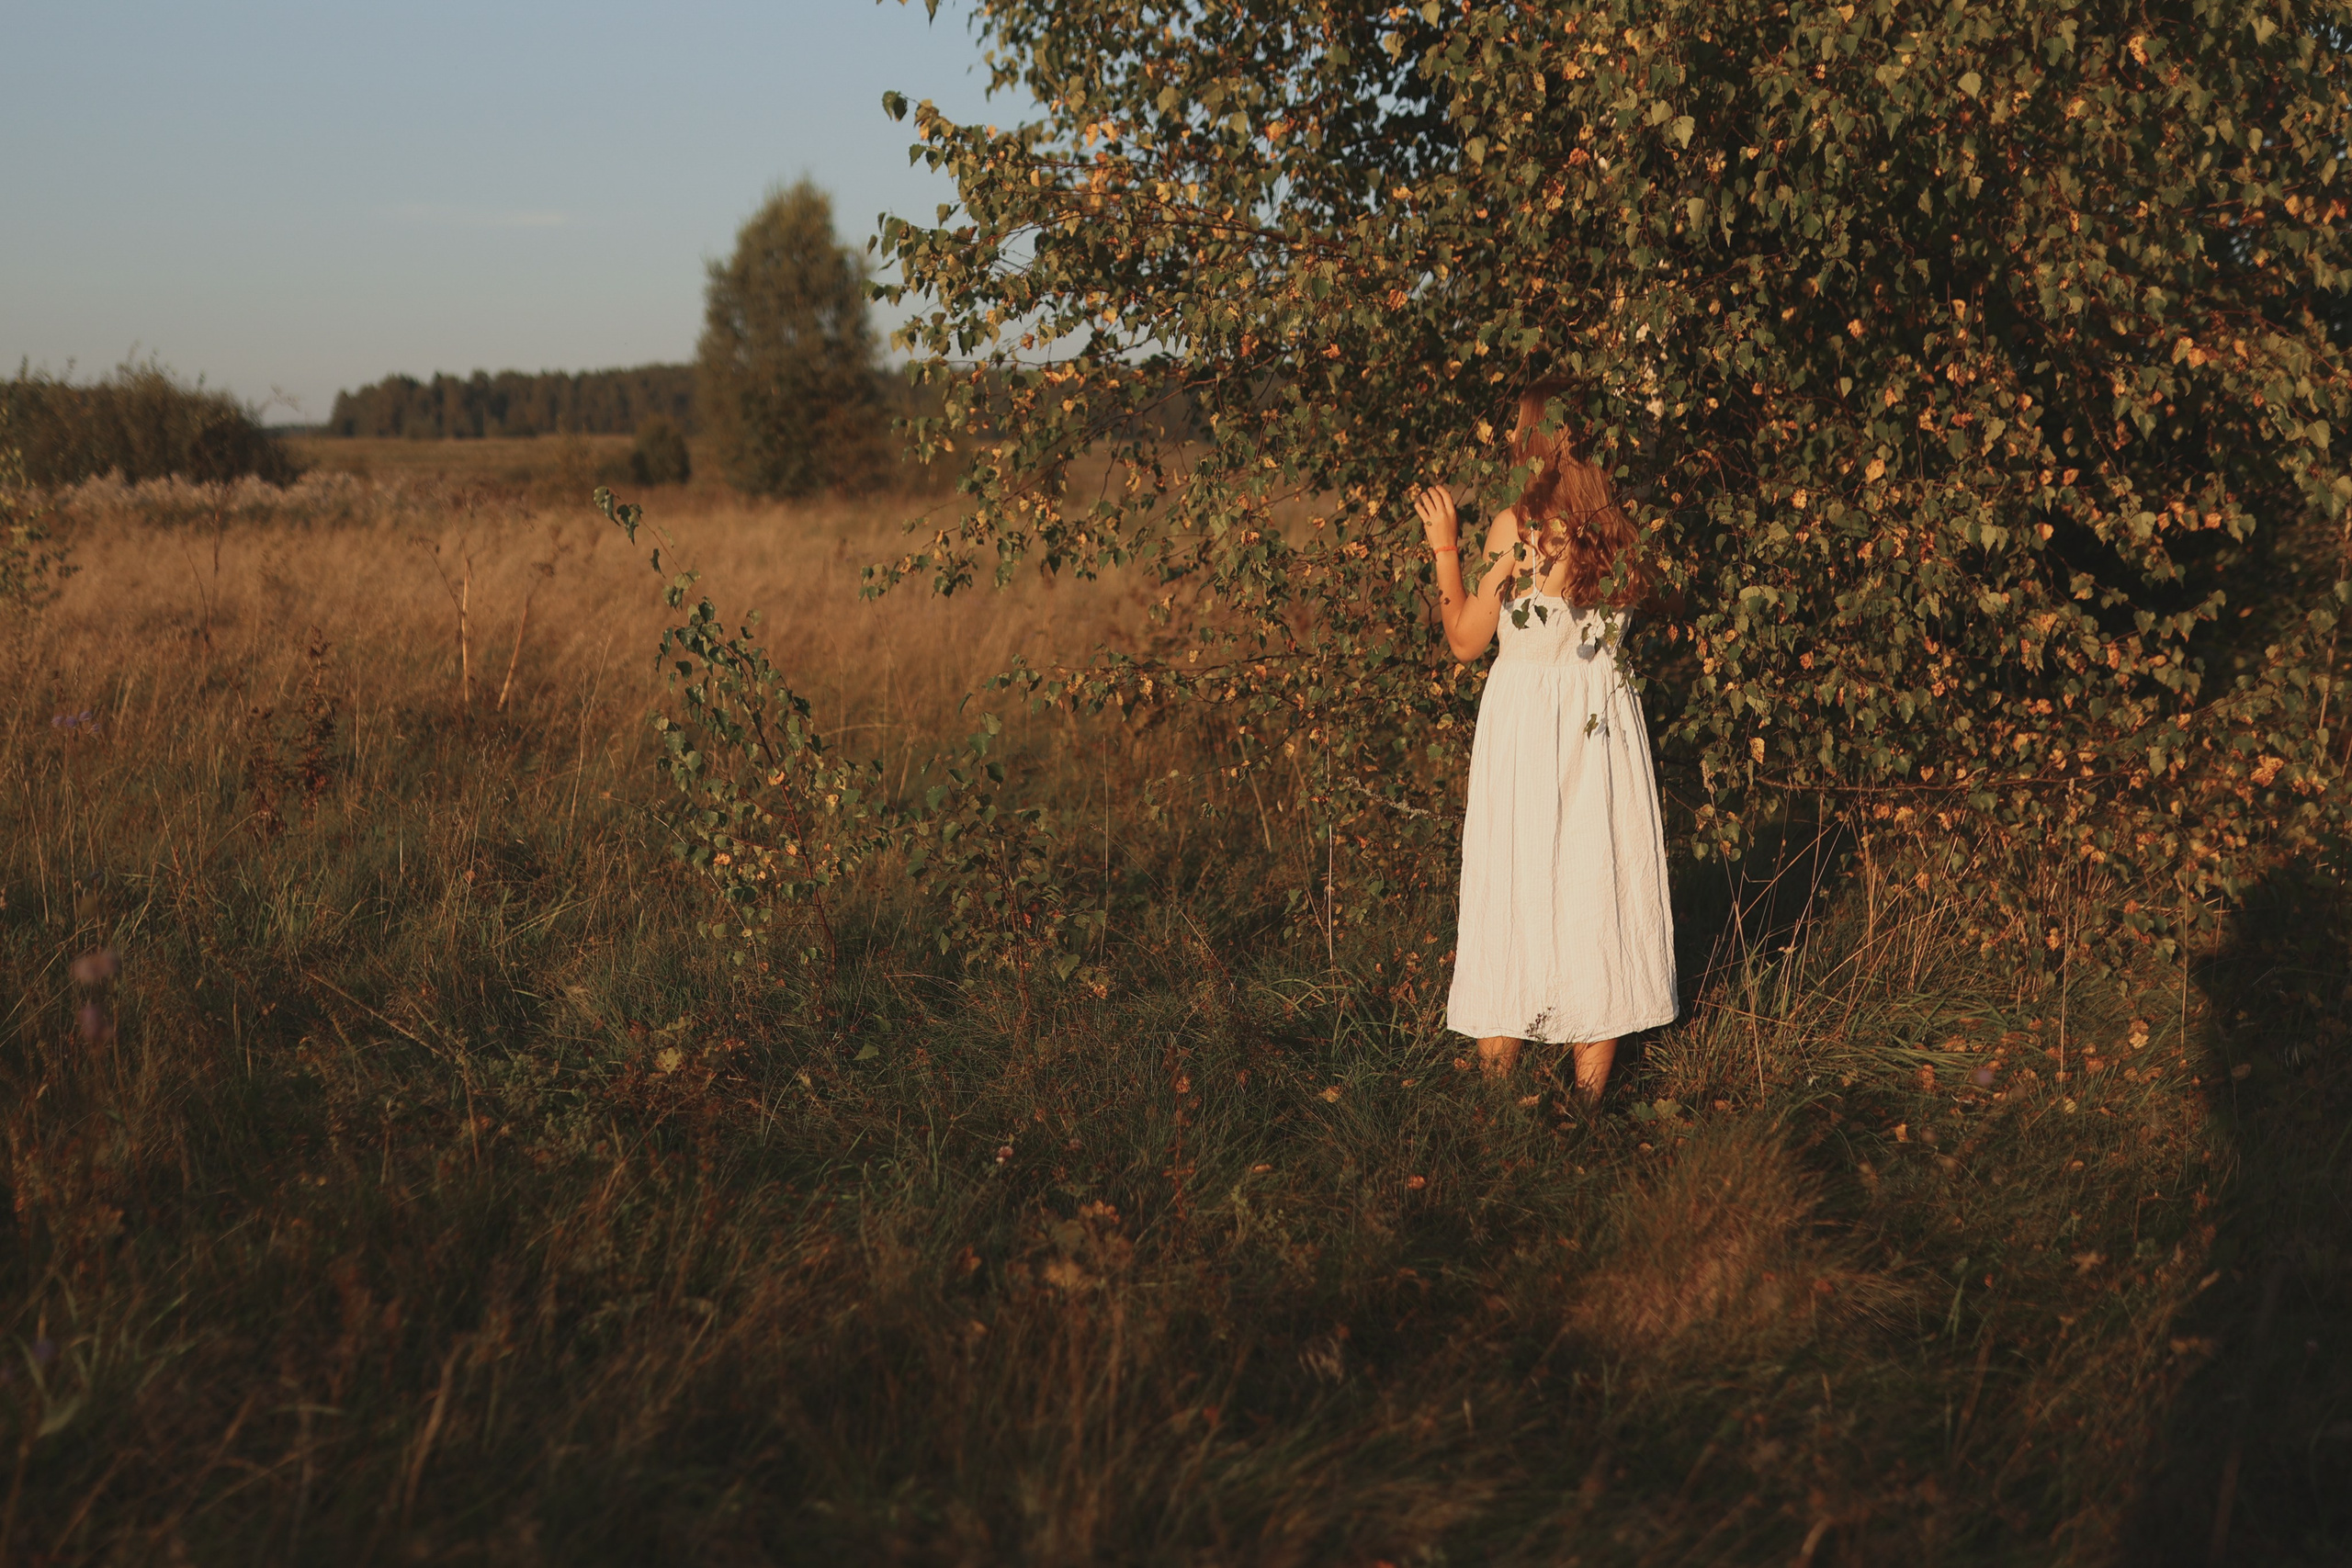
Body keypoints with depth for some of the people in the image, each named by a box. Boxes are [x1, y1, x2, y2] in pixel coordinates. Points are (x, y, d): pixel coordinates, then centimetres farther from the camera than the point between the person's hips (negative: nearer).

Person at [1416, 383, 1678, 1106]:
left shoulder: (1516, 527, -13)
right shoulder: (1624, 527, -1)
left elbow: (1466, 641, -5)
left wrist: (1444, 547, 5)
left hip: (1524, 720, -3)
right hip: (1605, 722, 3)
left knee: (1513, 892, 6)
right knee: (1598, 891, 9)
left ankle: (1496, 1099, 11)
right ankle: (1589, 1099, 12)